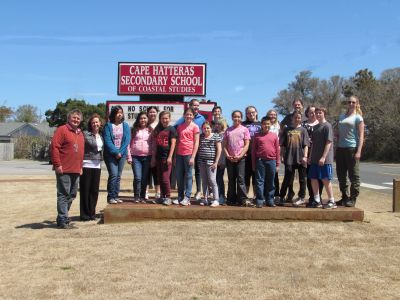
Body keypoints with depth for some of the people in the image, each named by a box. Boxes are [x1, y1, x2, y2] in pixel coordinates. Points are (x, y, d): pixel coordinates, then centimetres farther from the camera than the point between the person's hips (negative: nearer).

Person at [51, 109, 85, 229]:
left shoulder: (80, 133, 19)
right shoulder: (62, 130, -5)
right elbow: (54, 147, -13)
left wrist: (80, 167, 20)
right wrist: (57, 165, -17)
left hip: (76, 170, 8)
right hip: (64, 170, -8)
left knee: (72, 195, 12)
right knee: (64, 195, -5)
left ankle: (62, 218, 22)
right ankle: (63, 221, -1)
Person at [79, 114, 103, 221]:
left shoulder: (101, 136, 13)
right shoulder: (85, 134, -5)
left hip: (97, 165, 6)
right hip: (87, 164, -5)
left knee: (94, 190, 8)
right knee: (85, 190, 0)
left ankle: (92, 212, 17)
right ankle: (85, 214, 8)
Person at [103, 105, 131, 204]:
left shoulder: (125, 125, 8)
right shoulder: (108, 125, -2)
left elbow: (127, 140, 1)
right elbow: (107, 141, -9)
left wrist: (120, 152, -9)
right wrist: (115, 152, -14)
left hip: (122, 154, 4)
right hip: (110, 154, -3)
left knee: (118, 176, 5)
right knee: (113, 174, -13)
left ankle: (116, 196, 12)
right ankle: (110, 197, -5)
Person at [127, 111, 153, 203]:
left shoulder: (150, 130, 9)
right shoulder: (134, 130, 8)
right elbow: (129, 143, 6)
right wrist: (129, 157, -1)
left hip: (147, 157, 1)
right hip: (136, 157, -1)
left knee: (145, 178, 3)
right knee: (137, 177, -9)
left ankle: (142, 197, 15)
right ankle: (136, 196, 5)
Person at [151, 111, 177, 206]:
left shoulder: (171, 129, -2)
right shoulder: (157, 129, 13)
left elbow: (173, 144, -7)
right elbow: (155, 144, 14)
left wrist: (170, 157, -13)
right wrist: (153, 157, 11)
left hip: (167, 157, -5)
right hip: (158, 157, 5)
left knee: (165, 178, -6)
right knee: (160, 178, 9)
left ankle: (168, 197, 4)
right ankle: (162, 196, 19)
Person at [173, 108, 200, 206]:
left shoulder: (194, 127, 0)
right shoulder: (180, 127, 13)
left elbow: (196, 143, -4)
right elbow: (177, 141, 15)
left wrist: (193, 157, -11)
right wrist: (175, 155, 9)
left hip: (189, 154, -5)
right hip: (179, 154, 5)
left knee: (188, 176, -1)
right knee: (179, 176, 7)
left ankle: (187, 198, 2)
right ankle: (180, 197, 15)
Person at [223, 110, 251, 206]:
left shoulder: (244, 129, 3)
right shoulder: (228, 130, 11)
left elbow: (246, 145, -3)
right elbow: (224, 145, 9)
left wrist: (240, 156, -12)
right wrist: (227, 155, -6)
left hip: (240, 158, -3)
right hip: (230, 158, 3)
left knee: (240, 178, -9)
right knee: (231, 179, 8)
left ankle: (243, 199, -9)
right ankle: (232, 200, 13)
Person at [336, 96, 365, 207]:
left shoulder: (358, 117, 1)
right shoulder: (341, 117, 17)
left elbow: (361, 136, -6)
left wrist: (359, 151, -15)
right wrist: (337, 148, 15)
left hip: (352, 148, -6)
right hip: (340, 148, 6)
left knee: (353, 175, -2)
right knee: (341, 175, 9)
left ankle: (353, 198, 4)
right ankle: (344, 197, 20)